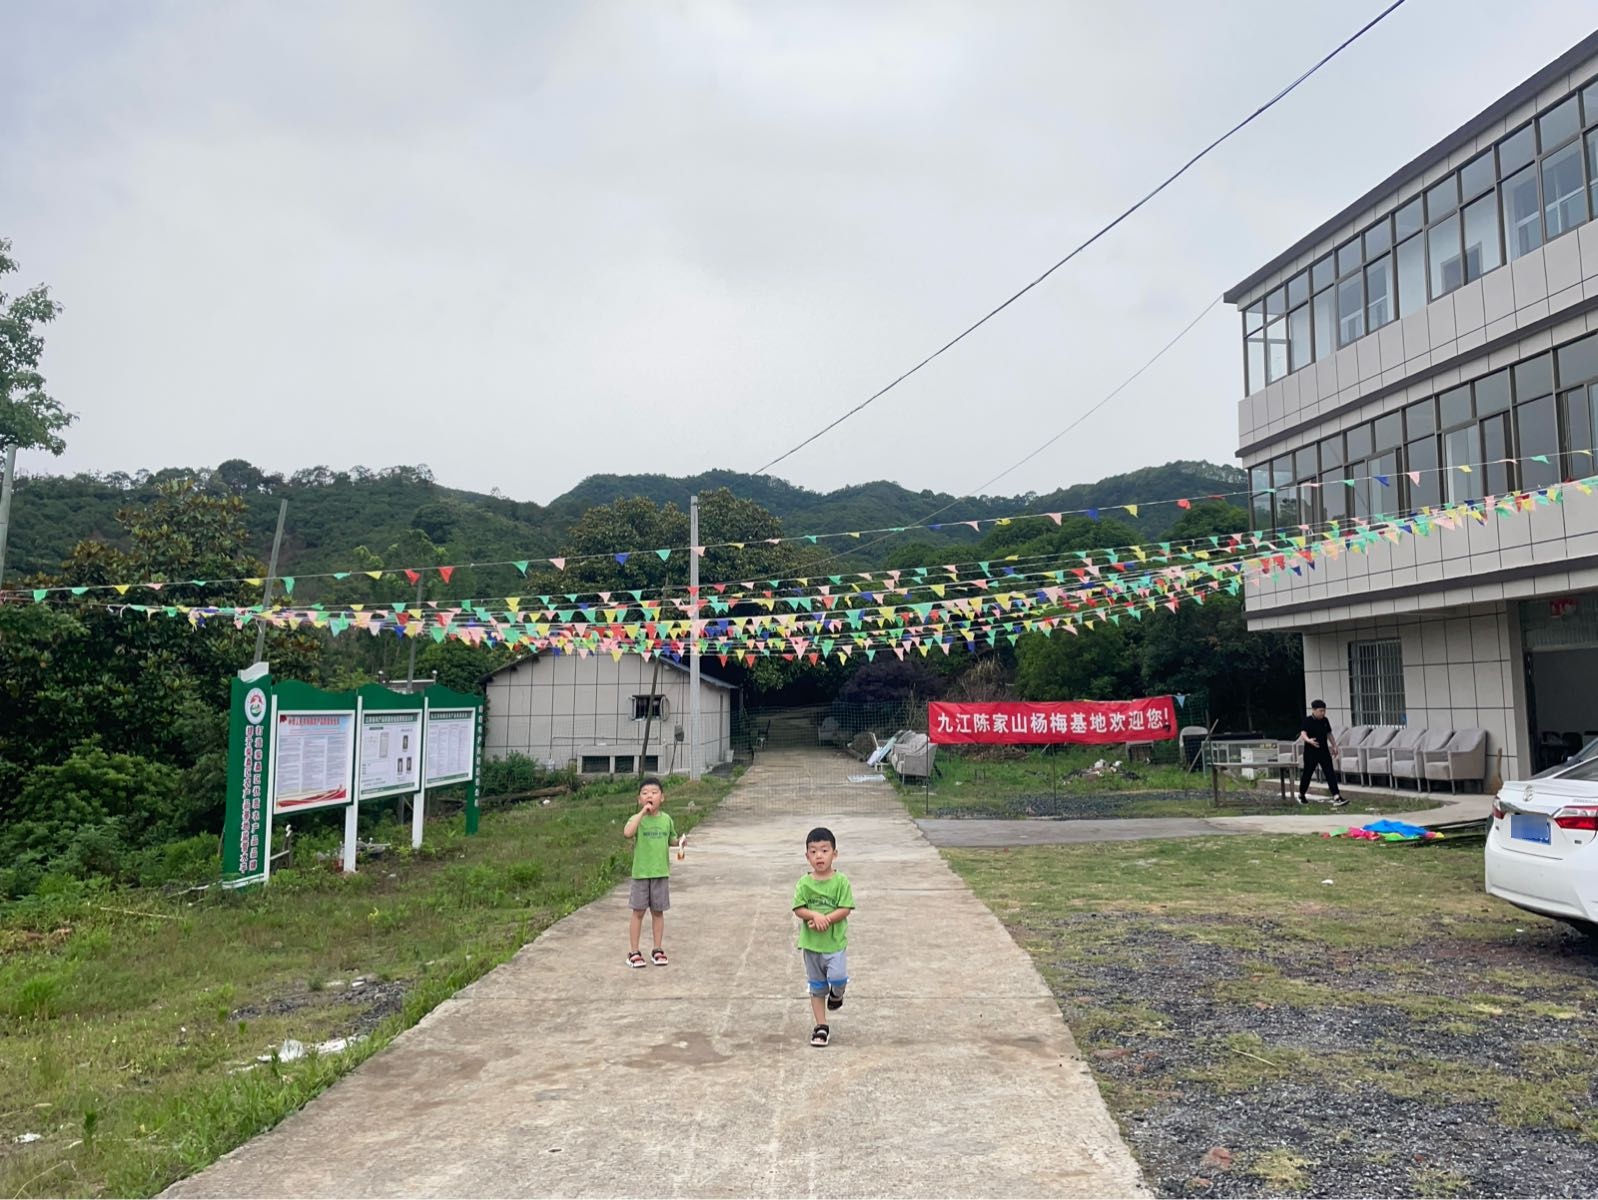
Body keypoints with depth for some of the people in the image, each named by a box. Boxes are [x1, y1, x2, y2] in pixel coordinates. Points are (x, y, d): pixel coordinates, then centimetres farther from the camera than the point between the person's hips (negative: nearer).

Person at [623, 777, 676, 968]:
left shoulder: (666, 819, 3)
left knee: (658, 911, 12)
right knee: (638, 912, 5)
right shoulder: (637, 819, -9)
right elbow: (627, 833, -31)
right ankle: (634, 952, 14)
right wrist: (643, 812, -29)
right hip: (641, 873, -3)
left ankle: (658, 949, 24)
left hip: (661, 873, 3)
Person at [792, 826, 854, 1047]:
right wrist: (815, 915, -22)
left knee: (837, 977, -20)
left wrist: (826, 919, -21)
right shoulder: (804, 883, -3)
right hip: (811, 943, 2)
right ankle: (821, 1027, 23)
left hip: (835, 941, -2)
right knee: (817, 987, 11)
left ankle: (836, 994, 17)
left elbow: (845, 909, -11)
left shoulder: (841, 881, -8)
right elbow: (798, 909, -5)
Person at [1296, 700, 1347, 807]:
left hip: (1324, 752, 5)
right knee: (1307, 774, 8)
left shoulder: (1325, 721, 6)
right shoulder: (1307, 721, -12)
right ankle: (1301, 795, 29)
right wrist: (1308, 740, -44)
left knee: (1330, 774, -6)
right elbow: (1303, 734, -24)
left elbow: (1329, 734, 19)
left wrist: (1334, 746, 15)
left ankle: (1336, 798, -11)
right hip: (1310, 753, -5)